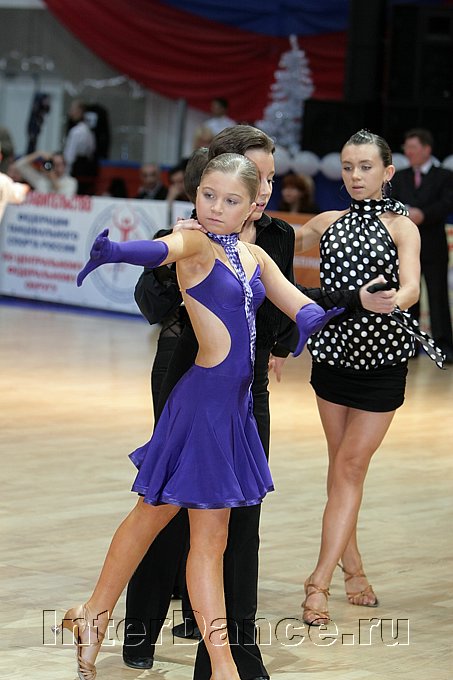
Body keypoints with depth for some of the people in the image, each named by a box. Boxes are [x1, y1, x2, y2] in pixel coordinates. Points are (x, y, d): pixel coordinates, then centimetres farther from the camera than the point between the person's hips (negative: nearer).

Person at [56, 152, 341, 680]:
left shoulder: (255, 258, 11)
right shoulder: (195, 243, -11)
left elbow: (298, 303, 6)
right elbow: (164, 249, -33)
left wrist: (310, 317, -19)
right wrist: (114, 252, -55)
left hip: (236, 400, 8)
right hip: (206, 396, -8)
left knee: (155, 511, 18)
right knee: (209, 535, -1)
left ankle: (94, 615, 32)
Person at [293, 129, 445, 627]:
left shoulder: (401, 227, -4)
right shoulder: (327, 223, 8)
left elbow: (412, 286, -19)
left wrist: (393, 299, -42)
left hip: (381, 361, -4)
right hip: (333, 352, 4)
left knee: (350, 466, -5)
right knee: (340, 465, 9)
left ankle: (319, 583, -7)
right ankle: (352, 568, 21)